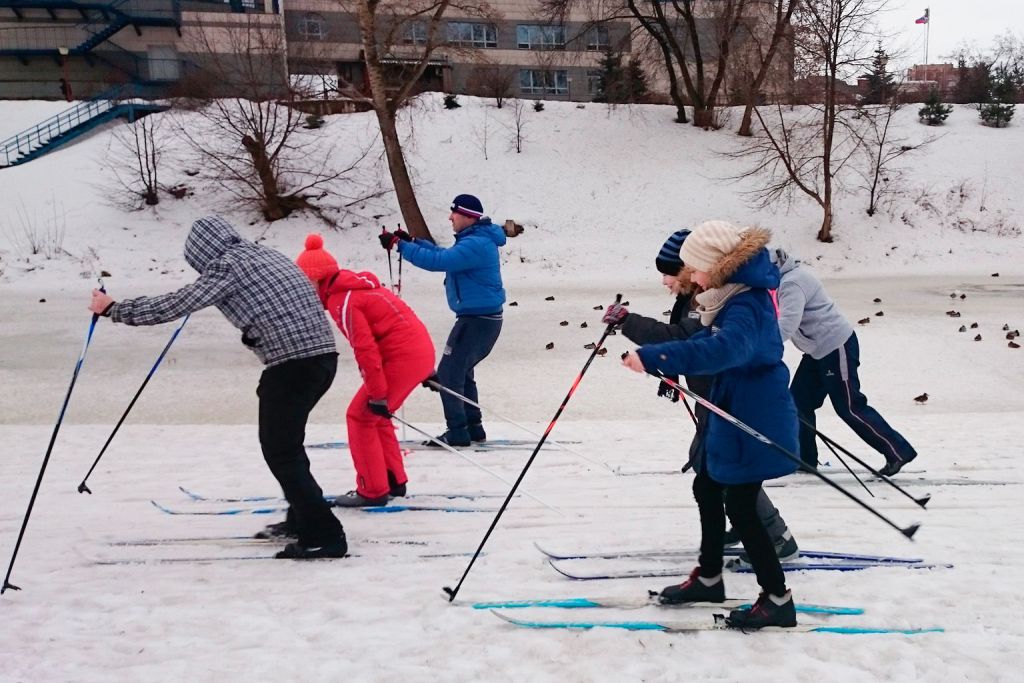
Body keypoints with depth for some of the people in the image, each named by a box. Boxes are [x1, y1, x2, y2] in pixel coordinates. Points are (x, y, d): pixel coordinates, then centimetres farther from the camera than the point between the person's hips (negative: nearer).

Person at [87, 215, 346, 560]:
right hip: (323, 355, 9)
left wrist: (114, 309, 6)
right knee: (286, 441, 24)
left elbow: (174, 306, -6)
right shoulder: (270, 256, 20)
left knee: (279, 451, 0)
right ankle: (301, 519, 34)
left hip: (292, 363, -9)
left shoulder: (227, 266, -4)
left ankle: (324, 536, -2)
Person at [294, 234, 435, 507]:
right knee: (374, 416, 20)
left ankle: (372, 490, 7)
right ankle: (394, 479, 26)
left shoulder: (341, 300, -13)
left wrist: (377, 395, -15)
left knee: (360, 416, 1)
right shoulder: (356, 285, 17)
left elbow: (365, 349, -19)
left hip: (402, 357, -10)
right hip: (421, 351, 10)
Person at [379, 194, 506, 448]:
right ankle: (473, 427, 24)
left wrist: (400, 245, -24)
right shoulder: (477, 239, 13)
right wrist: (412, 241, 12)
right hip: (483, 318, 11)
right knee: (461, 372, 20)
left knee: (448, 374, -5)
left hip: (476, 320, -11)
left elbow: (438, 261, -29)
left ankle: (457, 432, -2)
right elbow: (445, 255, 21)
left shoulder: (476, 243, -21)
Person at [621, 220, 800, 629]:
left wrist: (653, 358, -54)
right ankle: (709, 577, 37)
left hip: (752, 420, -11)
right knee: (707, 487, 21)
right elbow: (704, 339, 20)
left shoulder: (744, 306, -26)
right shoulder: (733, 296, 5)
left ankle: (777, 600, 10)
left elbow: (724, 348, -47)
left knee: (740, 507, -3)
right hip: (731, 412, 11)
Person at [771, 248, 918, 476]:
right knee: (799, 401, 10)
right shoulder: (785, 279, 8)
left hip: (836, 348, -10)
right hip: (819, 350, 10)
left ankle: (898, 451, 8)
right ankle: (804, 459, 20)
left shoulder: (792, 284, -24)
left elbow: (786, 326, -37)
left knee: (849, 408, -2)